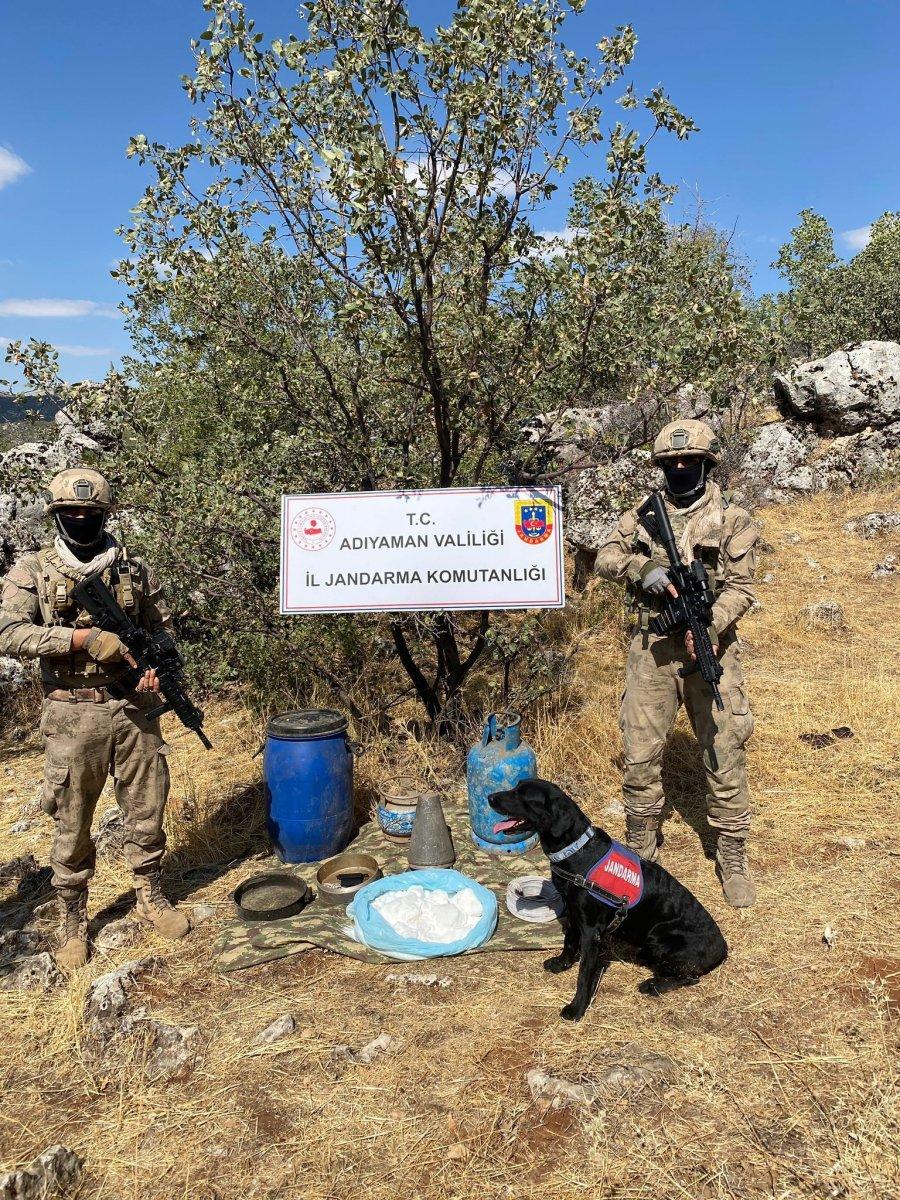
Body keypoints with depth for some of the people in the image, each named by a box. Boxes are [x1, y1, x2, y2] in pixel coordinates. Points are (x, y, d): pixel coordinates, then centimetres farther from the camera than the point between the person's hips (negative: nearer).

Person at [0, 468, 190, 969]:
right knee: (73, 826, 9)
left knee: (147, 812, 13)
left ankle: (151, 896, 34)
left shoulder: (135, 570, 5)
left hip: (135, 708, 2)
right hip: (73, 716, -2)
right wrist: (82, 637, -24)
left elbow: (163, 631, 11)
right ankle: (73, 922, 28)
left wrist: (158, 670, -9)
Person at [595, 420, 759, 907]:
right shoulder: (643, 515, 11)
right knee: (641, 756, 6)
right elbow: (604, 559, 3)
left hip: (709, 647, -2)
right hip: (652, 651, 2)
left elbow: (740, 588, -4)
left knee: (724, 756, 2)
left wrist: (710, 626, -22)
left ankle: (732, 858, 19)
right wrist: (642, 566, -16)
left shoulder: (732, 521, 3)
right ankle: (641, 853, 23)